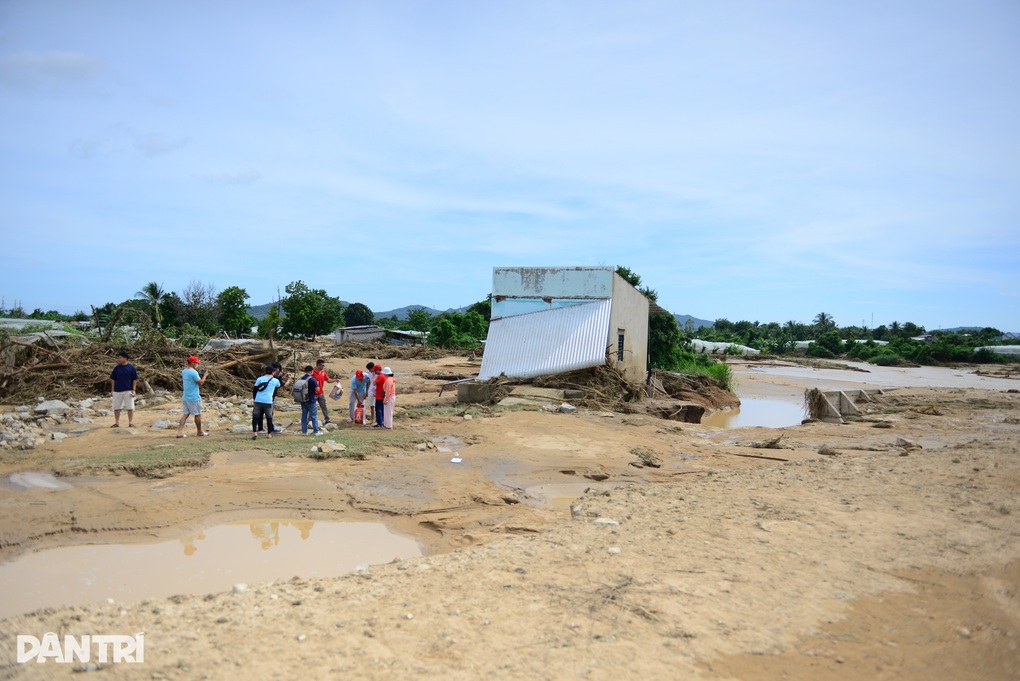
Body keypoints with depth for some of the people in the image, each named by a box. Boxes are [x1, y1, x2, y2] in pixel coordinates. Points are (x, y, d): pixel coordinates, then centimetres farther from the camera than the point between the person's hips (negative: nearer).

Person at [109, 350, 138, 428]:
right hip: (117, 391, 3)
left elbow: (135, 380, 0)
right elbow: (113, 380, 10)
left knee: (130, 408, 0)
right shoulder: (116, 368, 7)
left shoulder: (131, 368, -2)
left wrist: (133, 390, -6)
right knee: (116, 407, 7)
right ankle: (117, 423, 15)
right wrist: (112, 391, 5)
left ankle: (131, 423, 6)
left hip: (128, 391, -3)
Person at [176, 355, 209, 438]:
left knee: (185, 414, 8)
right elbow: (200, 382, -18)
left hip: (186, 397, 8)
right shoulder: (193, 372, -18)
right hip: (194, 398, -8)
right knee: (198, 414, 6)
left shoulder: (184, 372, 9)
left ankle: (179, 432, -2)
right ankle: (200, 432, 19)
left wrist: (200, 375, 14)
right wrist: (205, 375, -4)